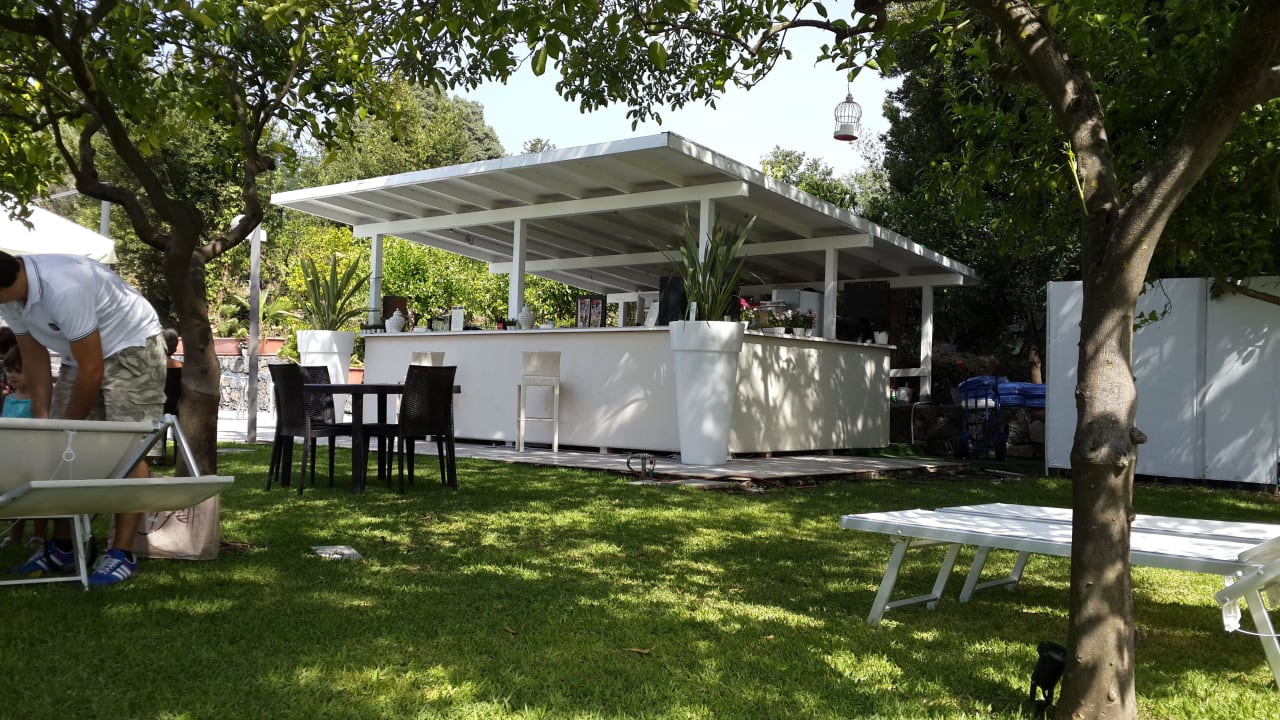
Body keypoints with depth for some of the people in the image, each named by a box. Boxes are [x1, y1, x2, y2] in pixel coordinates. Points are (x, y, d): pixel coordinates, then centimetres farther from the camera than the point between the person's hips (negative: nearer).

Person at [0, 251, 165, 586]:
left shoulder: (62, 288, -35)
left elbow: (92, 370, -28)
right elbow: (35, 358, 1)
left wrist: (69, 427, -14)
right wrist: (43, 421, -4)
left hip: (131, 347, -8)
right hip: (81, 356, 9)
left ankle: (122, 554, -13)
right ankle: (62, 547, 12)